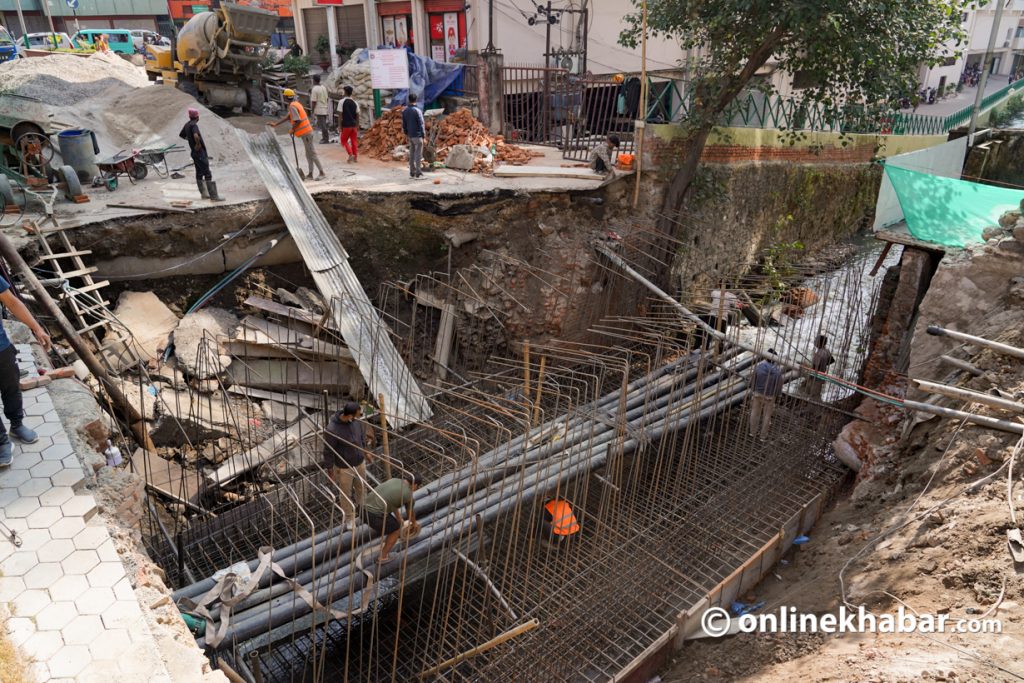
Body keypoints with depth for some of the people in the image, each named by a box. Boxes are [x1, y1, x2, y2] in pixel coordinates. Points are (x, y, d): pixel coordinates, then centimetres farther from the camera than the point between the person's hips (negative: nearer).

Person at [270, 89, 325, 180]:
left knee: (312, 153, -7)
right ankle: (310, 173, 16)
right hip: (306, 131, 10)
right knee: (308, 153, 12)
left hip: (305, 132, -10)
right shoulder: (296, 104, 16)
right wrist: (275, 124, 21)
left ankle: (322, 172, -6)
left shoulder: (292, 106, -14)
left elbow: (298, 120, -23)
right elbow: (288, 117, 21)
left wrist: (292, 129, -7)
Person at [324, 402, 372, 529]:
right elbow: (328, 452, -21)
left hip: (360, 462, 5)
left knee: (361, 488, 27)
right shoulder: (332, 430, -34)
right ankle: (349, 517, 43)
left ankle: (362, 508, 56)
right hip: (344, 467, -5)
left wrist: (366, 452, 15)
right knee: (346, 493, 18)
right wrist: (331, 472, -11)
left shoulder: (356, 420, -17)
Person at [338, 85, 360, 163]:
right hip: (354, 125, 4)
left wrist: (340, 126, -3)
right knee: (354, 141, 10)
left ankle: (351, 154, -7)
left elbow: (340, 115, -9)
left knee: (344, 140, 10)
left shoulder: (342, 102, -8)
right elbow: (357, 115, 5)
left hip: (346, 125, -4)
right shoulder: (355, 102, 3)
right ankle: (355, 157, 10)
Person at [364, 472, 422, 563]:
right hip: (375, 516, -7)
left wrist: (399, 519, 46)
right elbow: (410, 513, 19)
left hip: (365, 509, 7)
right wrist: (414, 523, 41)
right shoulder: (408, 495, -1)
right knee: (396, 529, 19)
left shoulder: (394, 480, 18)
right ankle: (383, 556, 26)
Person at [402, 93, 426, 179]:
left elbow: (404, 124, 11)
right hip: (417, 135, -6)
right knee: (418, 154, -4)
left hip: (410, 135, 6)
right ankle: (418, 172, -5)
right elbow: (421, 124, -13)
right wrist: (423, 135, -7)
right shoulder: (417, 111, -14)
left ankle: (412, 172, 14)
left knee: (412, 154, 11)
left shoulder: (405, 111, 5)